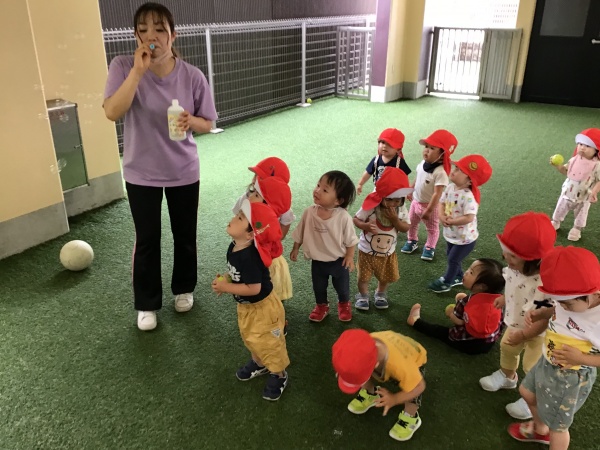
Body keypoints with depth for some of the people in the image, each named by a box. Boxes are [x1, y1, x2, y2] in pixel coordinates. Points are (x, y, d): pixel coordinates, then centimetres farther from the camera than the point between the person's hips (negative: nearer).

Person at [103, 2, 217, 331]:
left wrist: (190, 121, -25)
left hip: (183, 171, 1)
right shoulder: (123, 66, -12)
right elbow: (112, 113, -26)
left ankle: (183, 289, 40)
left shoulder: (192, 76, -12)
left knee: (184, 235, 15)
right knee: (147, 239, 9)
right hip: (141, 173, 0)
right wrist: (138, 70, -31)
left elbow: (207, 123, -2)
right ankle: (146, 304, 28)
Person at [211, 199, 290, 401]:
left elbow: (253, 288, -35)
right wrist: (224, 281, -9)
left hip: (262, 307, -9)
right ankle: (259, 363, 50)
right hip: (245, 306, 9)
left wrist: (226, 288, -27)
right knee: (249, 337, 26)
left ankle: (278, 374, 31)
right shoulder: (234, 247, -8)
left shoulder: (250, 256, -37)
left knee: (267, 341, 9)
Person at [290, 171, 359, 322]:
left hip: (339, 260, -2)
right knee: (319, 287, 23)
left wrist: (350, 256, -8)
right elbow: (300, 233, -2)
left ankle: (344, 305, 52)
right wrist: (295, 249, 4)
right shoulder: (309, 212, -19)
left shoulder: (343, 217, -27)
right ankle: (321, 306, 51)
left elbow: (350, 239, -12)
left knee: (342, 287, 22)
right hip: (318, 261, 2)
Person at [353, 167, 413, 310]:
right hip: (367, 250, -3)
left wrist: (395, 219, -27)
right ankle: (363, 296, 37)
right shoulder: (371, 207, -23)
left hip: (388, 251, 3)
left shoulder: (401, 209, -13)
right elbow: (355, 219, -15)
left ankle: (380, 295, 46)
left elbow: (405, 228, -10)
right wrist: (366, 225, -35)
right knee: (364, 277, 10)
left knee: (386, 277, 19)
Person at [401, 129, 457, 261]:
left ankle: (429, 247, 37)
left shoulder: (440, 172, -32)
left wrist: (429, 210, -26)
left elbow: (437, 194, -30)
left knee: (432, 228, 16)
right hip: (416, 201, 7)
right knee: (411, 223, 24)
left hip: (430, 205, -7)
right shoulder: (423, 163, -9)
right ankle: (412, 241, 48)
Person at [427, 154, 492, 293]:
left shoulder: (468, 196, -32)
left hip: (465, 238, -8)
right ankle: (458, 277, 48)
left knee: (453, 260, 9)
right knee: (452, 257, 25)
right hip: (451, 234, 8)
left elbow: (469, 218, -34)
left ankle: (447, 282, 31)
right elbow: (442, 203, 1)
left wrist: (450, 221, -25)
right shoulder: (450, 188, -7)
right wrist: (442, 216, -19)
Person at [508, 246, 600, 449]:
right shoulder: (573, 300, -16)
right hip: (547, 362, 8)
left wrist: (580, 358, -33)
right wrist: (538, 313, -14)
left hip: (569, 378, -8)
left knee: (557, 425, 16)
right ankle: (540, 429, 61)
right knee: (527, 393, 32)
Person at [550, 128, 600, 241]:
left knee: (580, 215, 18)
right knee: (559, 210, 22)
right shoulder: (575, 159, -9)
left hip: (583, 198, -4)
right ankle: (555, 222, 48)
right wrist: (558, 165, -13)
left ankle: (576, 229, 42)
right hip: (567, 192, 4)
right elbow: (565, 171, 5)